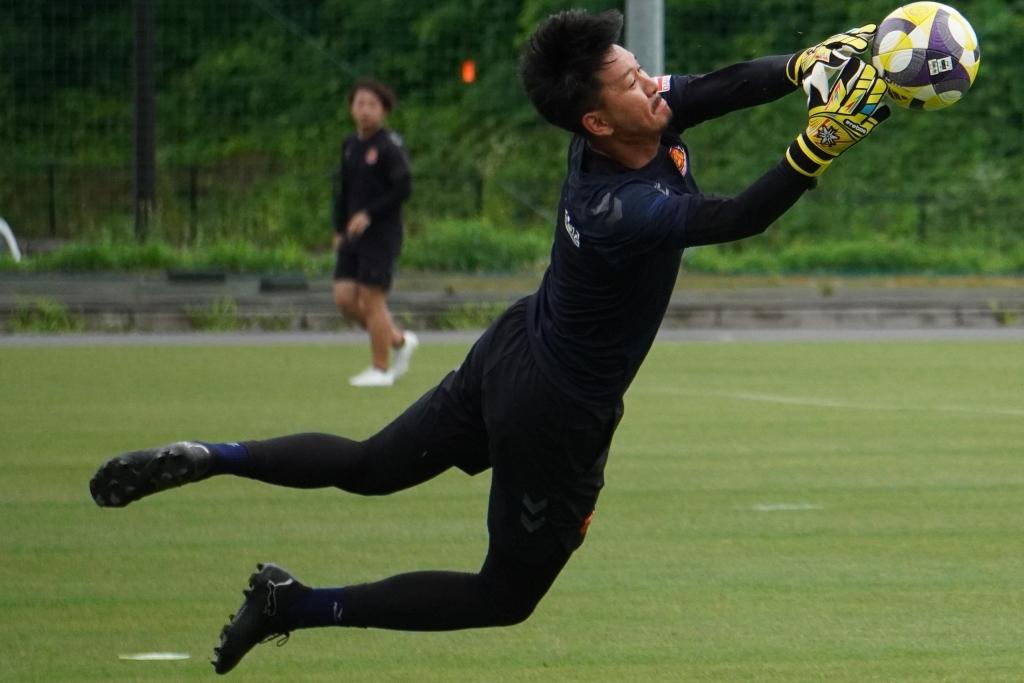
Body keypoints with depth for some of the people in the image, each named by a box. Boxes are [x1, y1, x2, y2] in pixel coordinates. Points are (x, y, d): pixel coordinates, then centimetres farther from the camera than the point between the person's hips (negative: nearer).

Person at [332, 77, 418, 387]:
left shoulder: (390, 146, -11)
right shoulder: (350, 145, 12)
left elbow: (403, 189, -16)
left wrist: (368, 214, -20)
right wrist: (339, 230, 14)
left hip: (382, 235, -7)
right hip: (354, 235, 7)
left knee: (371, 300, -6)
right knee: (344, 298, 1)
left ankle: (379, 370, 5)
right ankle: (399, 341, 18)